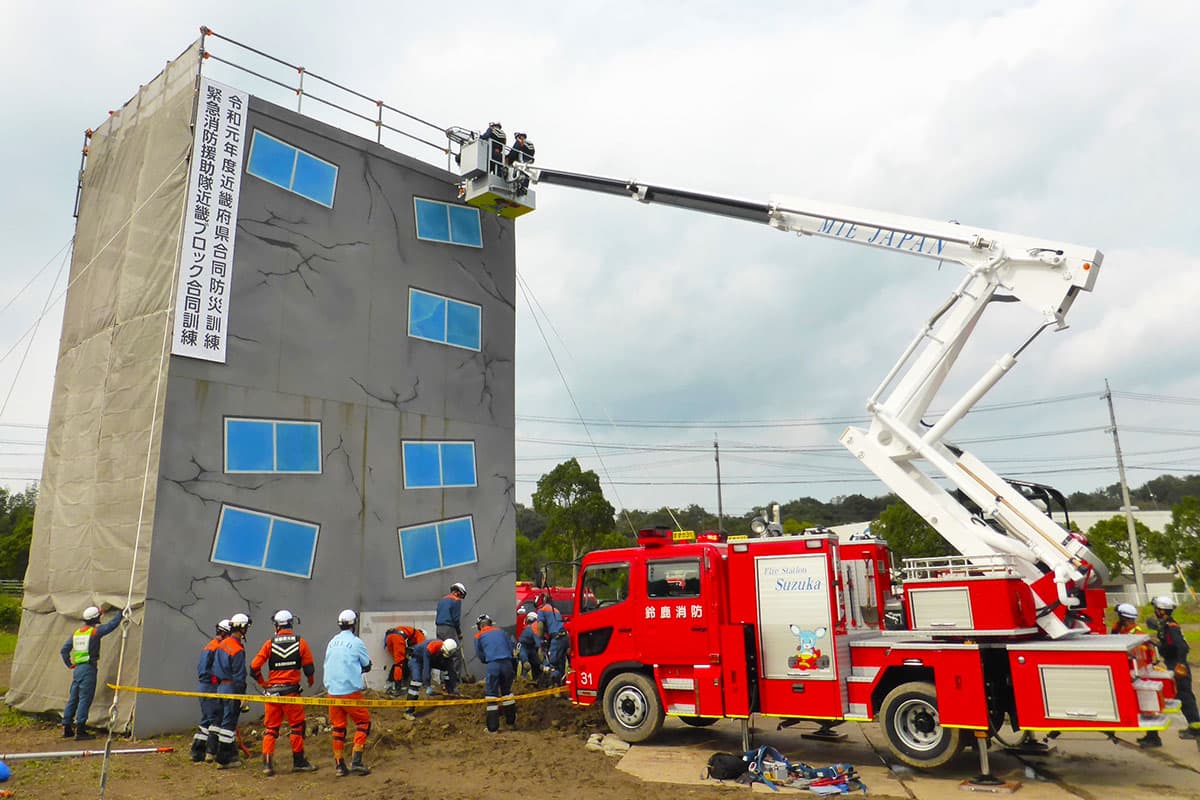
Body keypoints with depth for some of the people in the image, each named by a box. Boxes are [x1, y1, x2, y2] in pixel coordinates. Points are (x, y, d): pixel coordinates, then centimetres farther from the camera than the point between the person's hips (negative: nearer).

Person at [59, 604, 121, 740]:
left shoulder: (77, 632, 12)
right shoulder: (95, 631, -10)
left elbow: (64, 650, 16)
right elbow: (112, 624, -5)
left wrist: (70, 665, 21)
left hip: (77, 668, 7)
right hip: (88, 668, -7)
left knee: (73, 698, 13)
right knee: (85, 699, -6)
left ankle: (66, 728, 19)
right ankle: (80, 730, -6)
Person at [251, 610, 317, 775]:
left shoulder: (269, 644, -1)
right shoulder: (300, 642, -2)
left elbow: (254, 668, -4)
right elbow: (309, 668, 1)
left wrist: (263, 683, 12)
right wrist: (310, 680, 22)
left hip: (272, 690, 2)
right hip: (291, 691, -1)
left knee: (270, 728, 11)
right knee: (297, 726, 9)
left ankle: (267, 763, 6)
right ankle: (298, 762, 14)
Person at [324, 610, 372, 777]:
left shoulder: (332, 642, 9)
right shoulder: (356, 642, -8)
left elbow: (328, 664, 18)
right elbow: (367, 666, 2)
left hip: (332, 691, 5)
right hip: (350, 691, -5)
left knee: (338, 726, 12)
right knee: (363, 721, 6)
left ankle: (339, 765, 14)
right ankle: (356, 761, -2)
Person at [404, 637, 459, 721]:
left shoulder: (448, 652, -22)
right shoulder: (430, 648, -40)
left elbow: (451, 671, -18)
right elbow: (426, 666, -41)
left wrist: (452, 689, -19)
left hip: (432, 660, 6)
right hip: (417, 659, -6)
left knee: (449, 668, -1)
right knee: (416, 680, -26)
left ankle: (450, 692, 16)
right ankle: (409, 711, -24)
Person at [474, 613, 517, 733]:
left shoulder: (479, 636, 9)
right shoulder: (502, 632, 18)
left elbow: (480, 656, 12)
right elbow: (512, 648, 15)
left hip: (492, 665, -3)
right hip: (507, 663, 3)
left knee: (491, 695, 5)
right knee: (507, 692, 20)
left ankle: (493, 728, 5)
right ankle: (511, 722, 29)